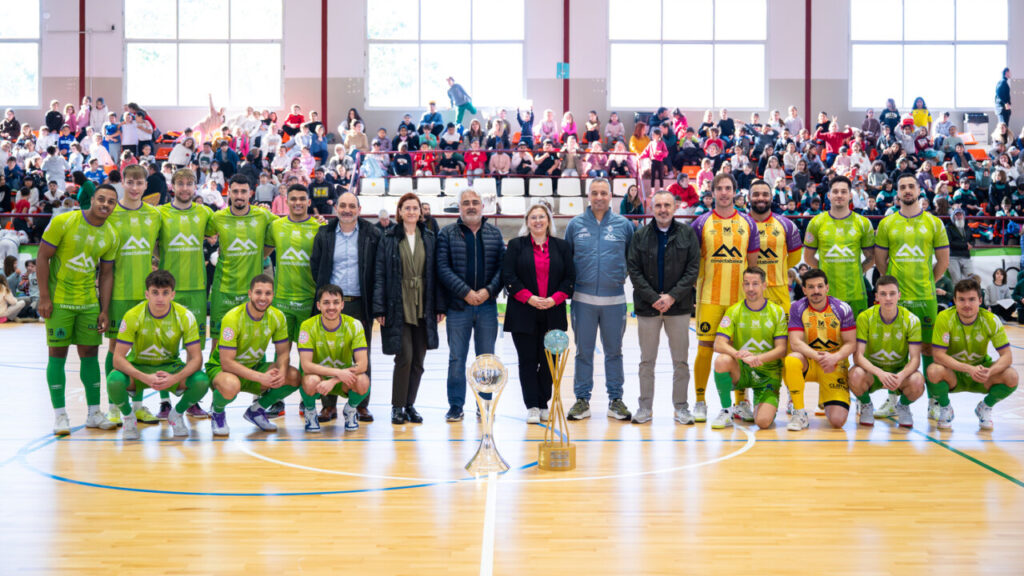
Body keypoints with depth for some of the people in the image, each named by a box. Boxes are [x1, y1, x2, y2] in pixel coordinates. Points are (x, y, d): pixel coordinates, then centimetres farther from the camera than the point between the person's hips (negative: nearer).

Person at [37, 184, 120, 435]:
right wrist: (44, 297, -13)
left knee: (90, 353, 7)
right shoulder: (63, 222, -12)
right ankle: (59, 415, 5)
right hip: (59, 300, -4)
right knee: (58, 353, -2)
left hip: (89, 301, 4)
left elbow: (106, 273, 9)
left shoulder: (111, 236, 2)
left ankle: (94, 413, 15)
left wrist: (105, 310, 3)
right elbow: (42, 257, -9)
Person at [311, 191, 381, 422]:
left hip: (360, 304, -1)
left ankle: (362, 405, 11)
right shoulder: (324, 234, 7)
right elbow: (315, 266, 11)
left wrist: (374, 299, -1)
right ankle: (329, 405, 9)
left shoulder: (372, 235, 2)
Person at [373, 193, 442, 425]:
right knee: (404, 357, -9)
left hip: (422, 308, 3)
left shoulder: (429, 239, 9)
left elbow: (435, 273, 10)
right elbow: (380, 273, -1)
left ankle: (410, 404, 18)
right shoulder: (389, 238, 1)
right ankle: (397, 406, 4)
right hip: (398, 307, -3)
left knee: (418, 360, 5)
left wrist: (439, 307, 5)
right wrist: (379, 308, -6)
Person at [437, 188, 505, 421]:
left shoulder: (494, 233, 9)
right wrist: (465, 292, -13)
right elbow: (443, 269, -5)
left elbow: (503, 266, 4)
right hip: (458, 306, -2)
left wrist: (488, 291, -11)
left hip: (487, 304, 2)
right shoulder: (447, 234, 3)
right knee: (456, 358, 1)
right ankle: (456, 406, 9)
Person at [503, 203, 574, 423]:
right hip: (523, 314, -1)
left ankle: (544, 405, 13)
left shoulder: (561, 246, 10)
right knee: (528, 360, -1)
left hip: (553, 314, 2)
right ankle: (532, 406, 2)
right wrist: (528, 297, -13)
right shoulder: (516, 245, 5)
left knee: (549, 361, 3)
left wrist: (555, 299, -9)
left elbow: (570, 277, 6)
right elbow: (508, 276, -2)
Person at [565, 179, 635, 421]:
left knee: (614, 351, 8)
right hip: (583, 299, 0)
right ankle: (582, 399, 14)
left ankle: (616, 399, 16)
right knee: (583, 351, 6)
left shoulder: (623, 225, 3)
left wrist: (622, 275, 3)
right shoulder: (575, 224, 4)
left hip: (614, 299, 0)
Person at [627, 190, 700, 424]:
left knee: (681, 361, 5)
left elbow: (693, 269, -2)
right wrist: (653, 298, -11)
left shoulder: (687, 234, 2)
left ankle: (681, 406, 15)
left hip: (679, 307, 0)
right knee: (647, 361, 7)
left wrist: (672, 296, -12)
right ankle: (645, 406, 16)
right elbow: (634, 270, -1)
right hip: (647, 307, 1)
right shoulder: (640, 236, 4)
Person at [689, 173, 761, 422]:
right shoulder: (701, 222, 2)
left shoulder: (747, 223, 8)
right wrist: (696, 283, -2)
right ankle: (700, 402, 8)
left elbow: (753, 262, 11)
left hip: (740, 298, 2)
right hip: (709, 297, -2)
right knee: (705, 347, -2)